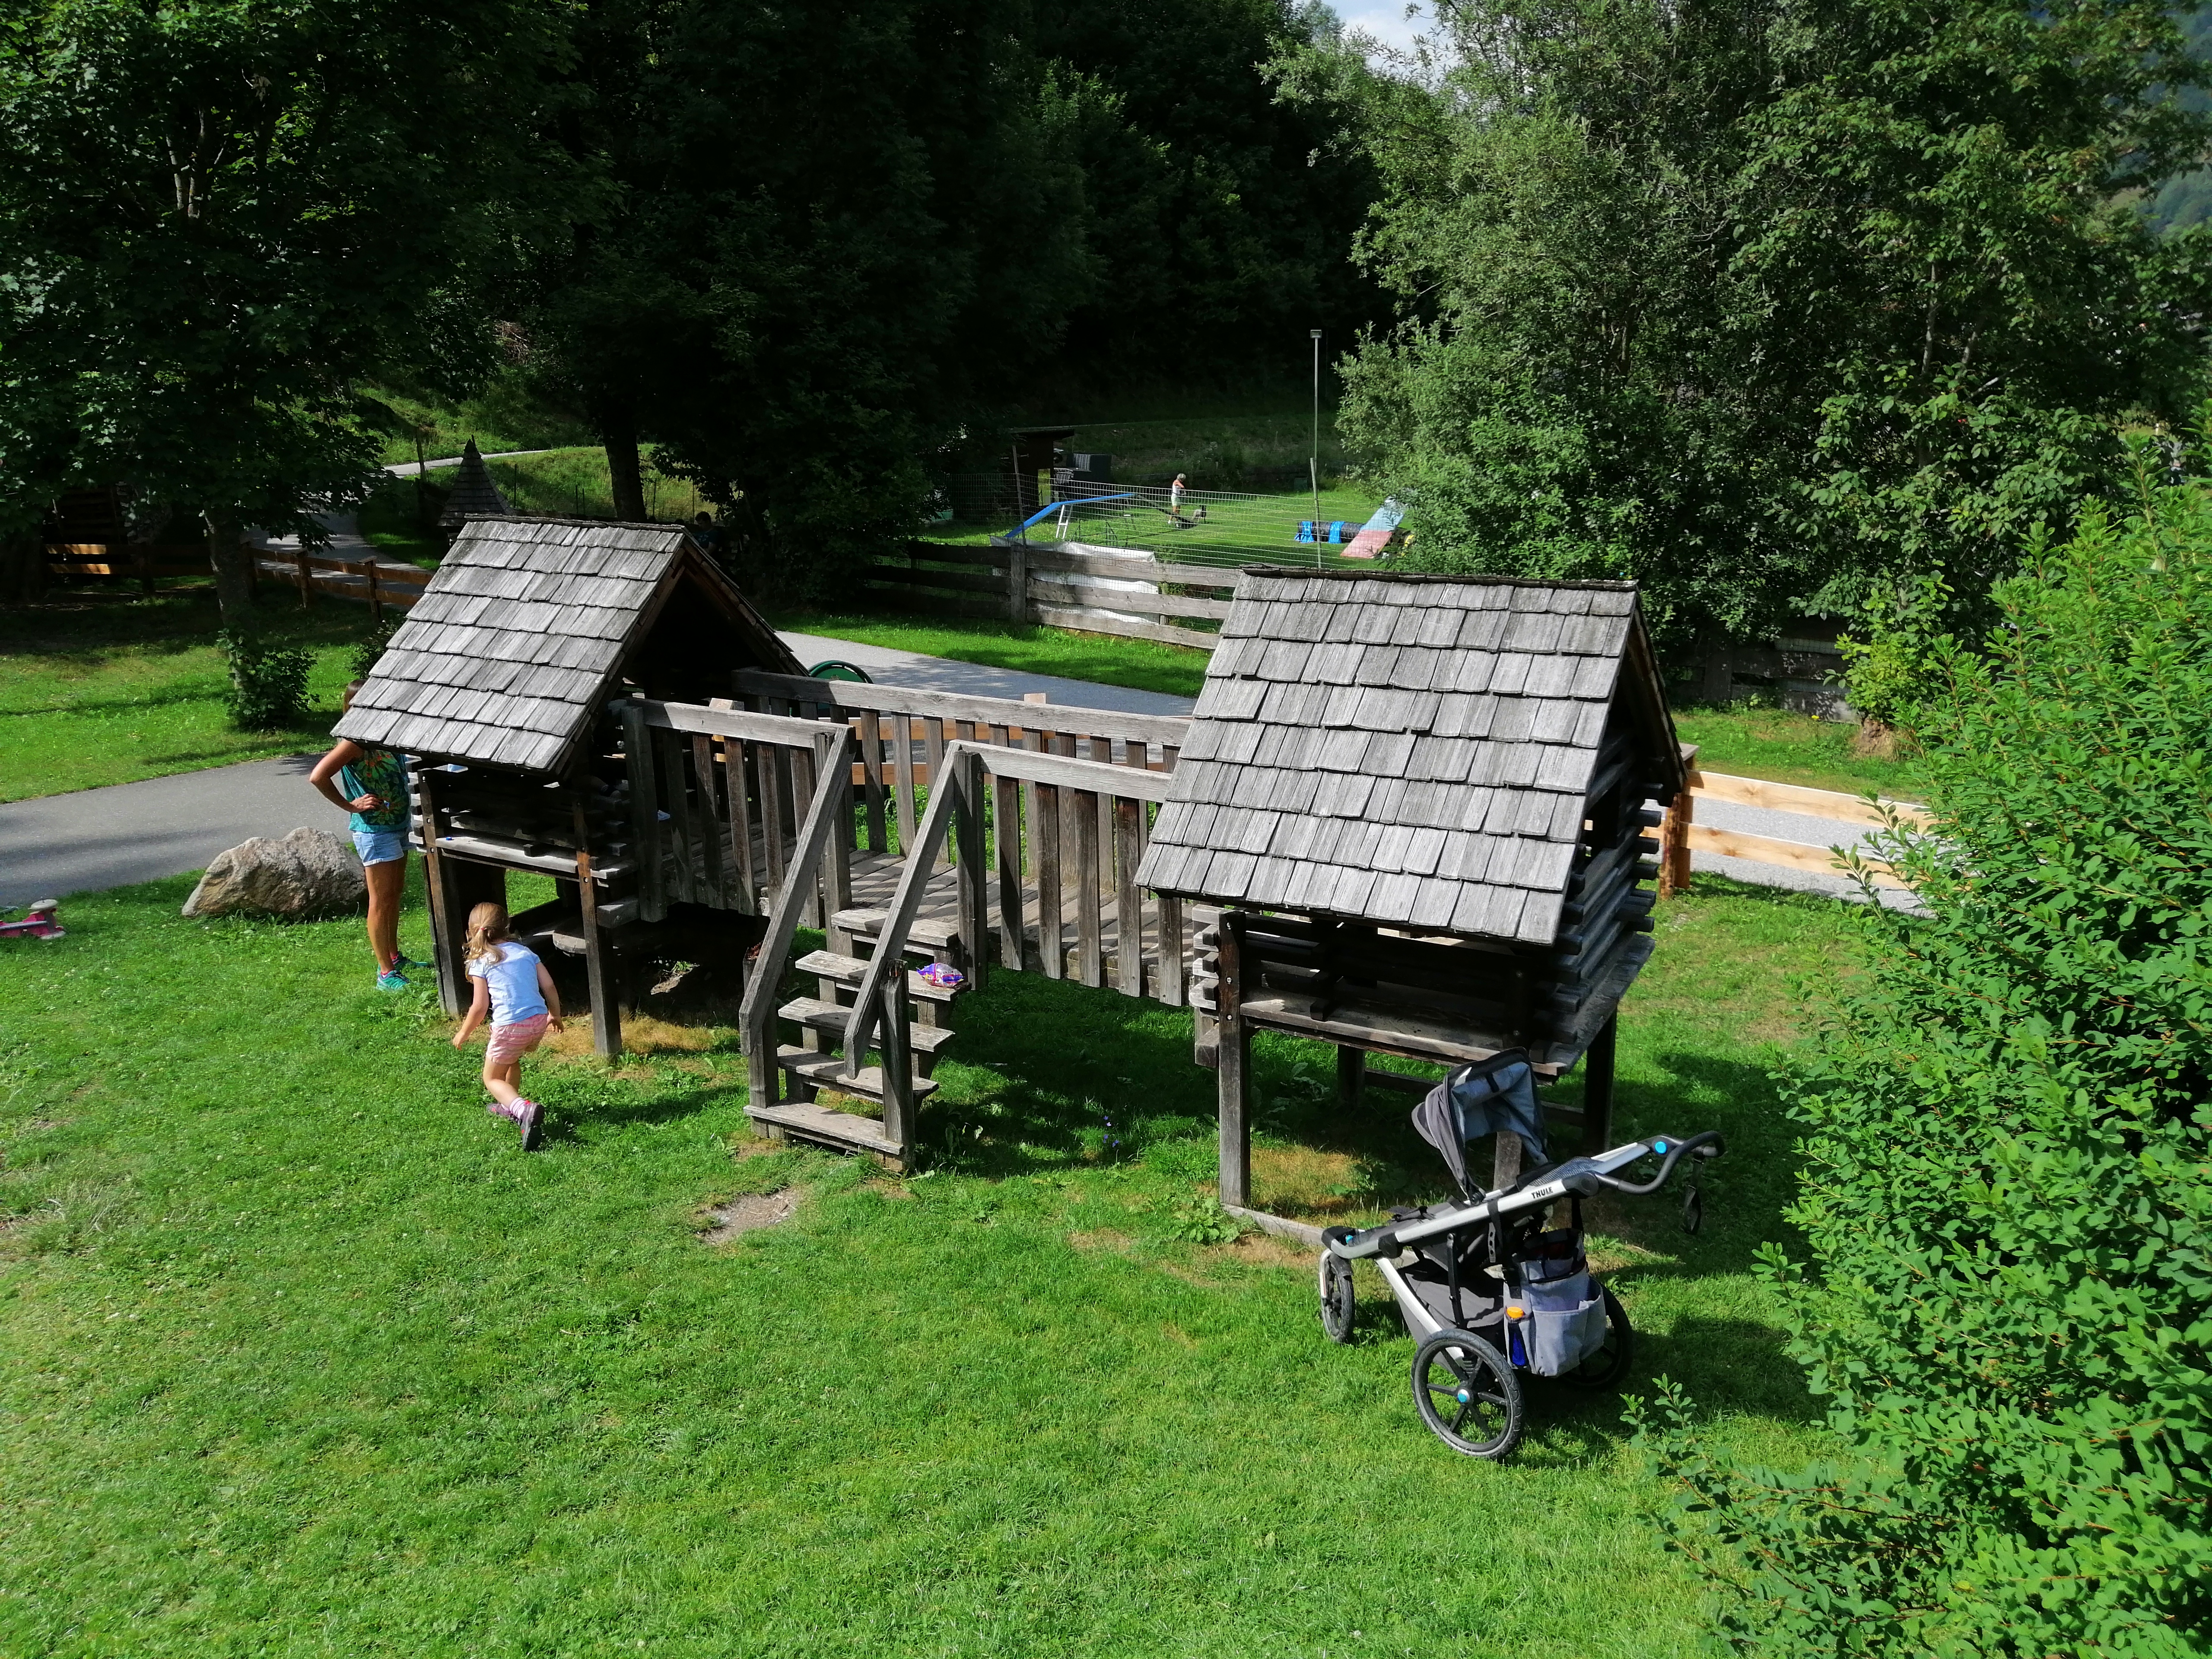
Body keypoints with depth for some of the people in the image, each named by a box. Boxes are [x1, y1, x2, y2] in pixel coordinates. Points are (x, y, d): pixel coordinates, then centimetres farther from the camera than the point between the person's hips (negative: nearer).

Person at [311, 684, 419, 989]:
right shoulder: (357, 742, -19)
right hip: (374, 830, -9)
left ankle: (394, 957, 34)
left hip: (397, 825, 9)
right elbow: (318, 777, -27)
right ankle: (386, 973, 2)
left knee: (396, 893, 19)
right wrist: (351, 806, -19)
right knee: (381, 901, -3)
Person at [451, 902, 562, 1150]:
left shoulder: (481, 962, 0)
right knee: (512, 1060, 34)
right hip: (539, 1021, 5)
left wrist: (464, 1033, 14)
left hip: (510, 1026, -5)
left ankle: (525, 1110, -17)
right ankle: (509, 1106, 45)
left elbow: (480, 1007, -3)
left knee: (493, 1078, 10)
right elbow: (549, 986, 8)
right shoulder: (525, 951, 12)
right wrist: (555, 1015, 24)